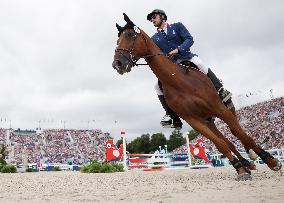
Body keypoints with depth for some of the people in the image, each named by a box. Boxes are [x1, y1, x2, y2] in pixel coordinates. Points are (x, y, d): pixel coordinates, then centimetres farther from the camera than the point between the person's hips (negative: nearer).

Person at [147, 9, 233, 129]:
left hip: (186, 57, -3)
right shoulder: (154, 39, 17)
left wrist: (178, 49, -19)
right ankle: (172, 116, -12)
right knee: (158, 86, -16)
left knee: (198, 62, -35)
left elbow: (189, 39, -3)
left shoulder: (177, 26, 10)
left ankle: (220, 91, -25)